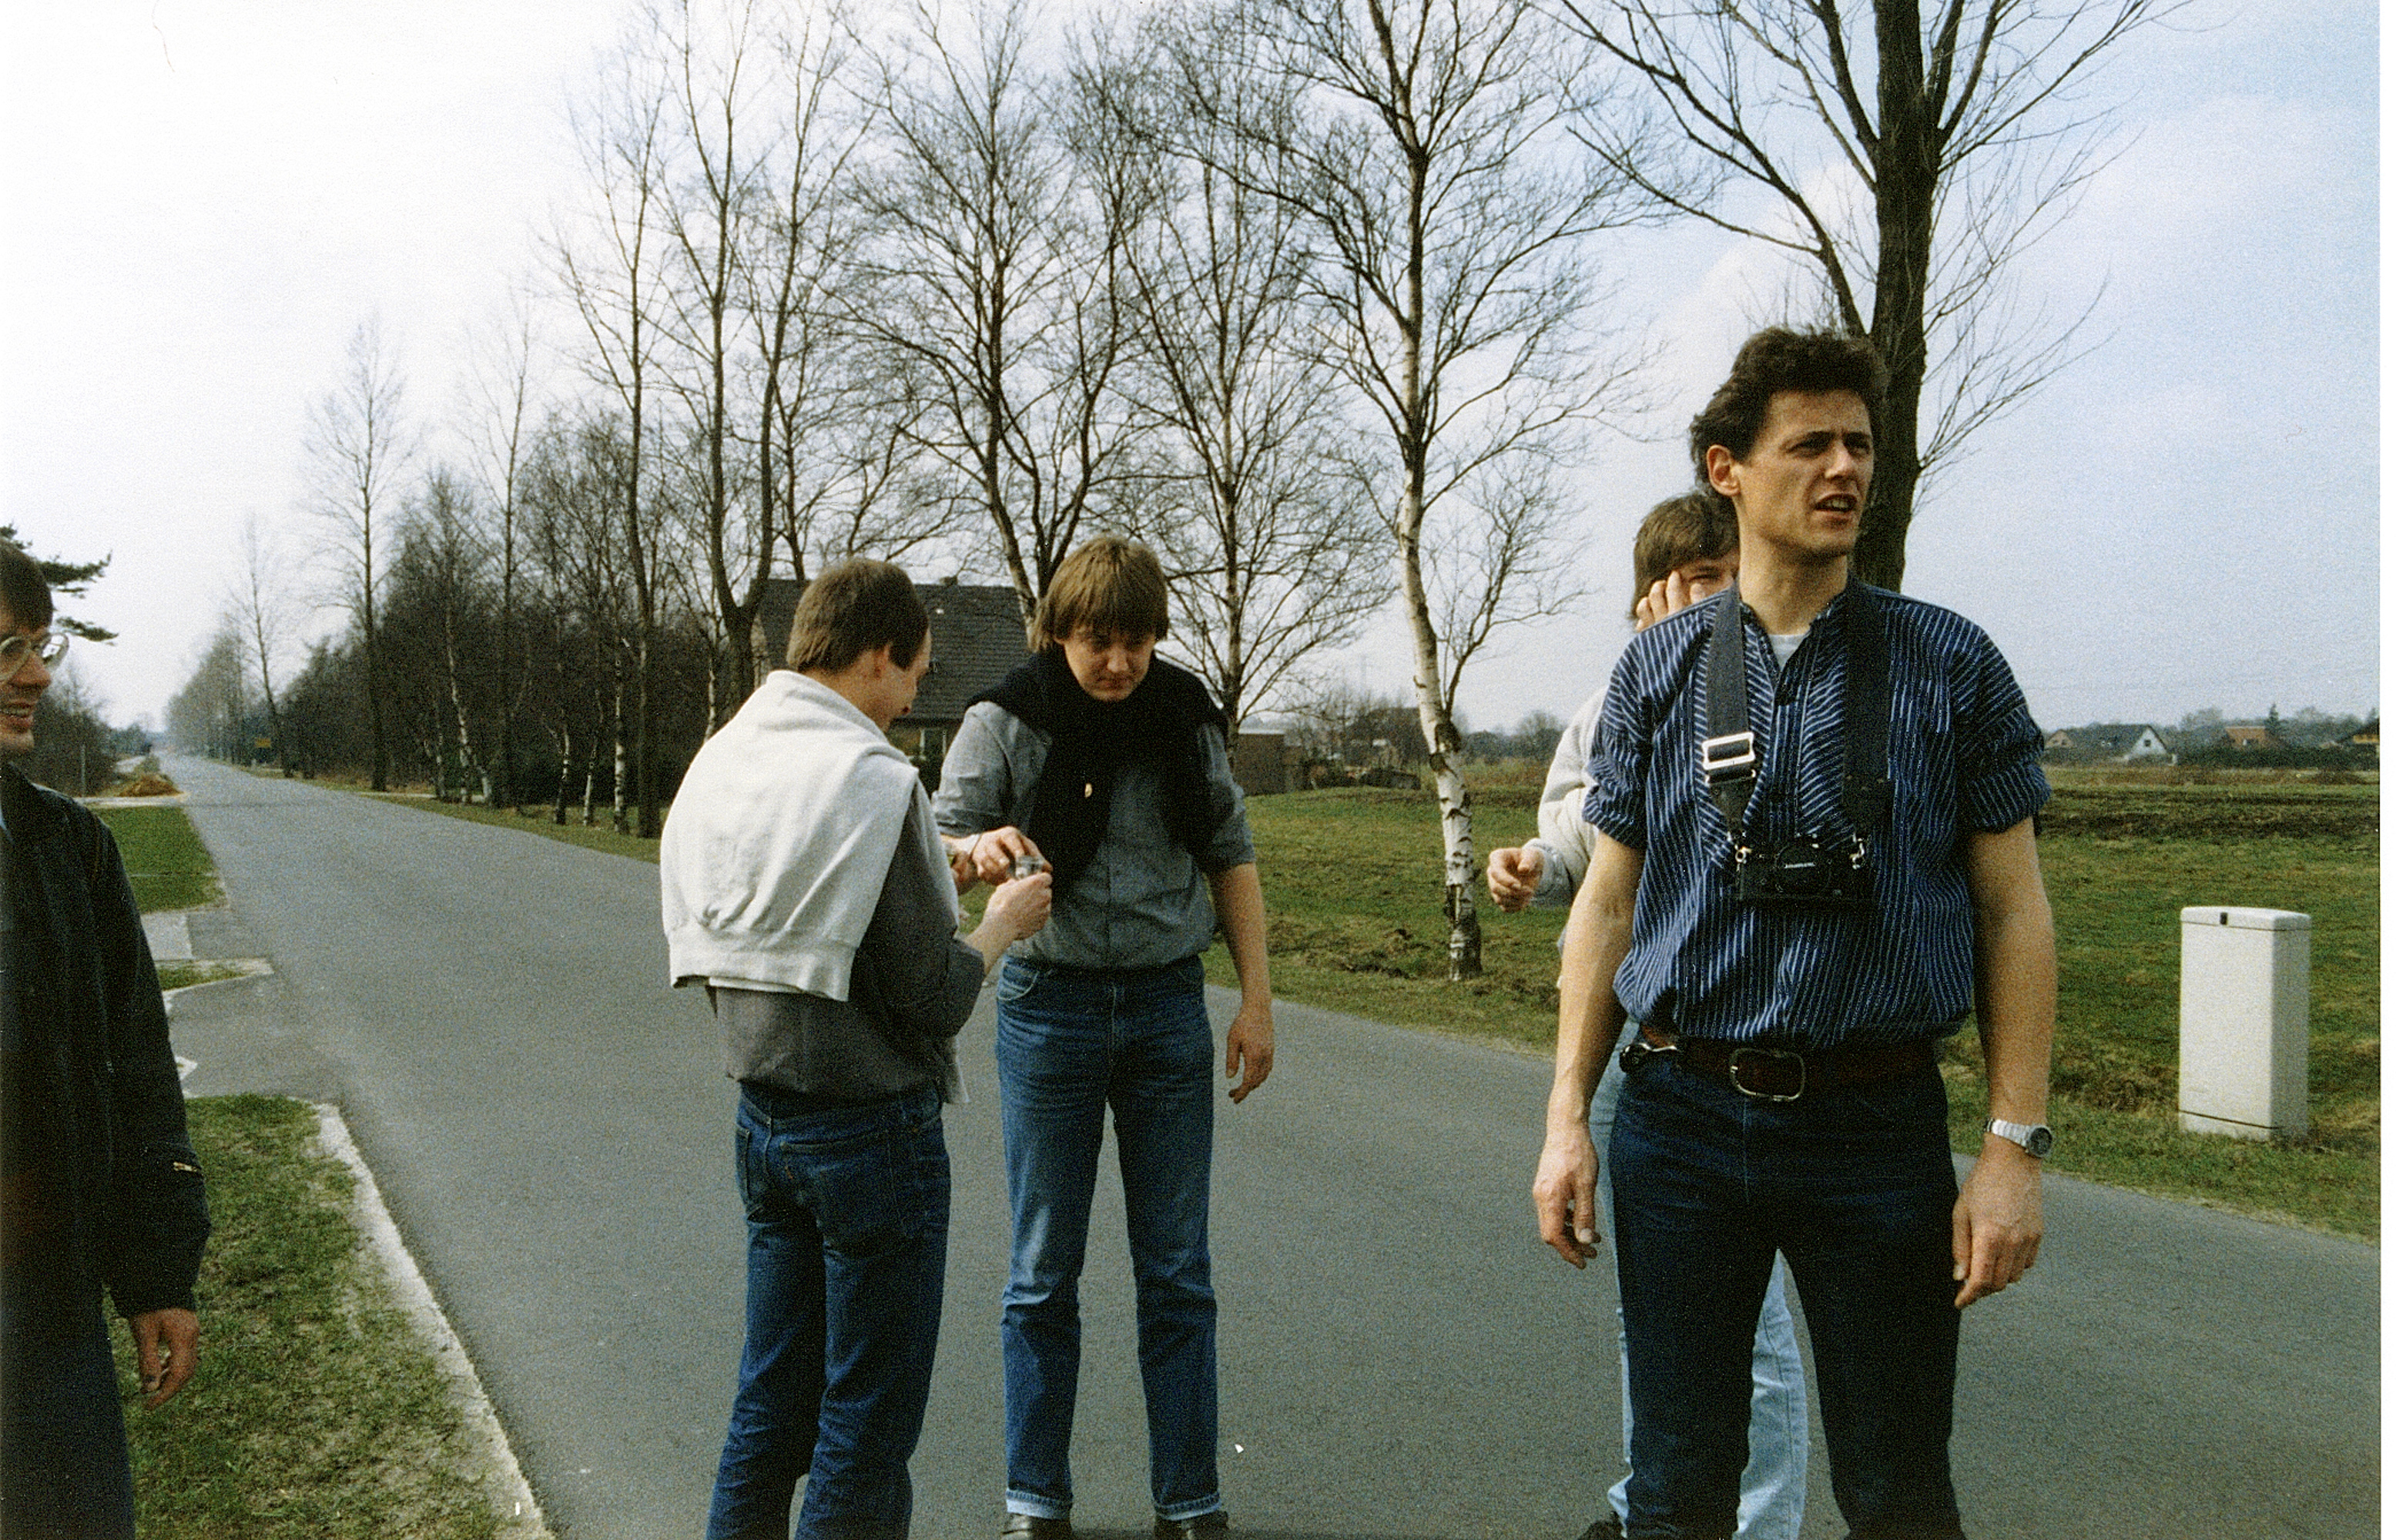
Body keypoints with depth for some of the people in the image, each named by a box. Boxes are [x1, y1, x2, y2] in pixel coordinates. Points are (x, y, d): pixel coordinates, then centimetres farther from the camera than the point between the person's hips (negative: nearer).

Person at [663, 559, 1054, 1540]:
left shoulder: (719, 760, 5)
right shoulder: (873, 781, -19)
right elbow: (933, 1000, -18)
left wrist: (949, 869, 12)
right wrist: (1002, 923, 0)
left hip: (761, 1118, 8)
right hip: (871, 1129, -8)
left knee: (771, 1403, 19)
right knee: (868, 1424, 6)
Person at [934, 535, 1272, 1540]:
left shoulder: (1185, 717, 3)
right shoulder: (1006, 721, -4)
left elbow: (1230, 855, 10)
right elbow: (941, 838, -6)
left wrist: (1256, 995, 4)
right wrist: (980, 847, -31)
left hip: (1167, 1005, 2)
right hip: (1050, 1005, -2)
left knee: (1177, 1271, 7)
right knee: (1044, 1272, 6)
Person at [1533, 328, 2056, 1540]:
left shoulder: (1951, 666, 1)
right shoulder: (1658, 670, 4)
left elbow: (2013, 911, 1)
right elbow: (1608, 901, 6)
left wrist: (2015, 1144, -5)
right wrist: (1567, 1118, 2)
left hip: (1878, 1123, -1)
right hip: (1680, 1121, 1)